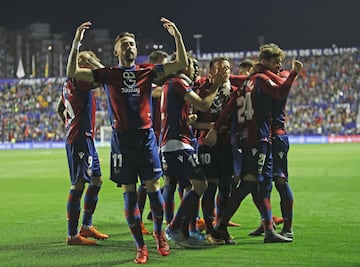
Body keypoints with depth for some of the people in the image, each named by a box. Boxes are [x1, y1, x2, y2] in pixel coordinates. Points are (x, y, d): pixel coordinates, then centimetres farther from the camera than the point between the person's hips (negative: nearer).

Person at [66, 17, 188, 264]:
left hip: (146, 135, 1)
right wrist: (77, 41, -9)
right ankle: (141, 247, 8)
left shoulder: (146, 71, 8)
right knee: (129, 193, 1)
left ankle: (159, 232, 24)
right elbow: (73, 72, -1)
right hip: (122, 138, -1)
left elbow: (181, 64, 4)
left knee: (154, 187, -2)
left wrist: (177, 36, -6)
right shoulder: (108, 74, 6)